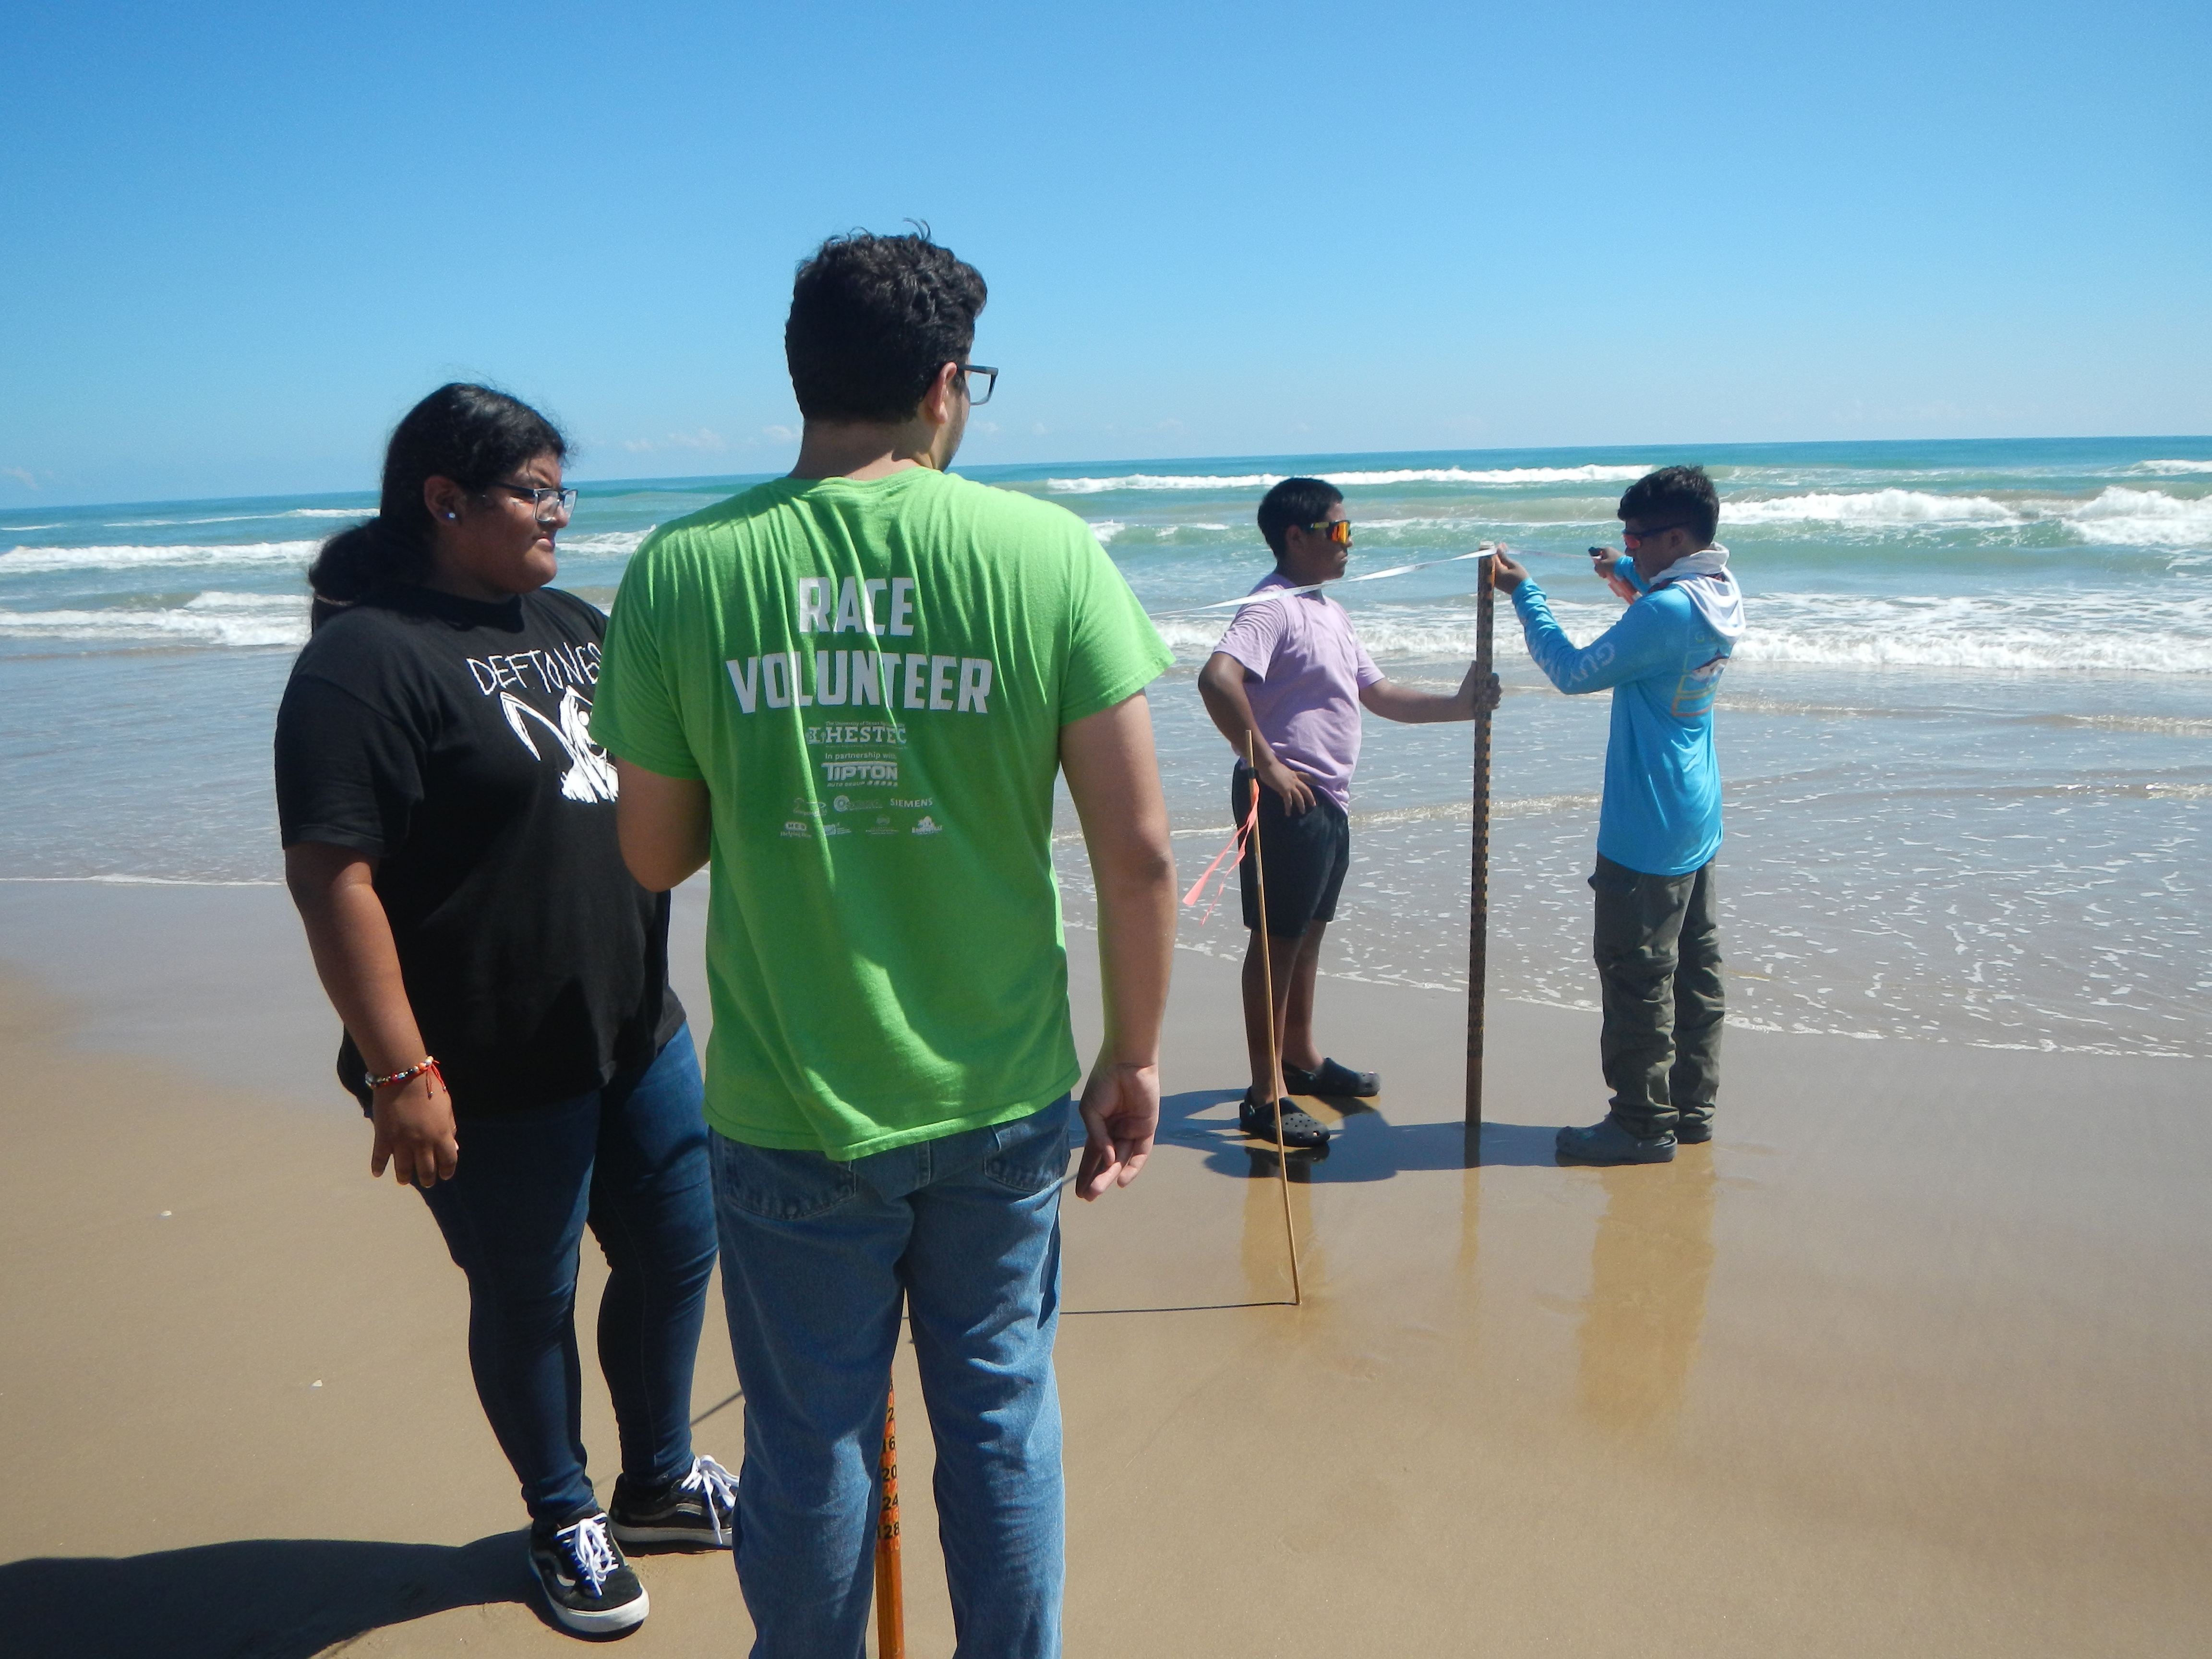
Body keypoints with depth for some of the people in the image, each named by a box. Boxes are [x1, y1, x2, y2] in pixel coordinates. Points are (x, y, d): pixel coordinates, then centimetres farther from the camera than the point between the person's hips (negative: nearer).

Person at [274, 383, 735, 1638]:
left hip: (639, 1030, 8)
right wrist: (399, 1075, -24)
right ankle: (564, 1520, 35)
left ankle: (658, 1481, 42)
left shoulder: (569, 622, 10)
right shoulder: (366, 659, -16)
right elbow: (332, 876, -22)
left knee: (676, 1250, 19)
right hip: (497, 1074, -8)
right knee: (528, 1300, 11)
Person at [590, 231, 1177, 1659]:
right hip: (1002, 1100, 0)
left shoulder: (679, 573, -7)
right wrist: (1134, 1059, 3)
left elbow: (656, 856, 1)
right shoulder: (1052, 554, -10)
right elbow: (1139, 854, -10)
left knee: (810, 1441, 18)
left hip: (791, 1112, 0)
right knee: (1001, 1409, 20)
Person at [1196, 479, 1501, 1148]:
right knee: (1278, 940, -3)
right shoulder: (1273, 608, -15)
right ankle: (1264, 1095, 5)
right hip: (1287, 800, -10)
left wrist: (1458, 704, 10)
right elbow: (1217, 679, -31)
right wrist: (1264, 764, -25)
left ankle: (1301, 1057, 35)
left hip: (1328, 802, 10)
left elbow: (1378, 692, 21)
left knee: (1308, 933, 19)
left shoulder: (1328, 612, 17)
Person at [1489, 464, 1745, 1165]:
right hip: (1698, 825, 10)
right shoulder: (1721, 598, 6)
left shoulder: (1666, 612, -23)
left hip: (1647, 833, -10)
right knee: (1695, 969, 15)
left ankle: (1643, 1123, 8)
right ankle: (1691, 1105, 25)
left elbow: (1575, 672, -16)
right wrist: (1631, 579, 13)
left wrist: (1523, 593, -7)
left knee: (1636, 975, 0)